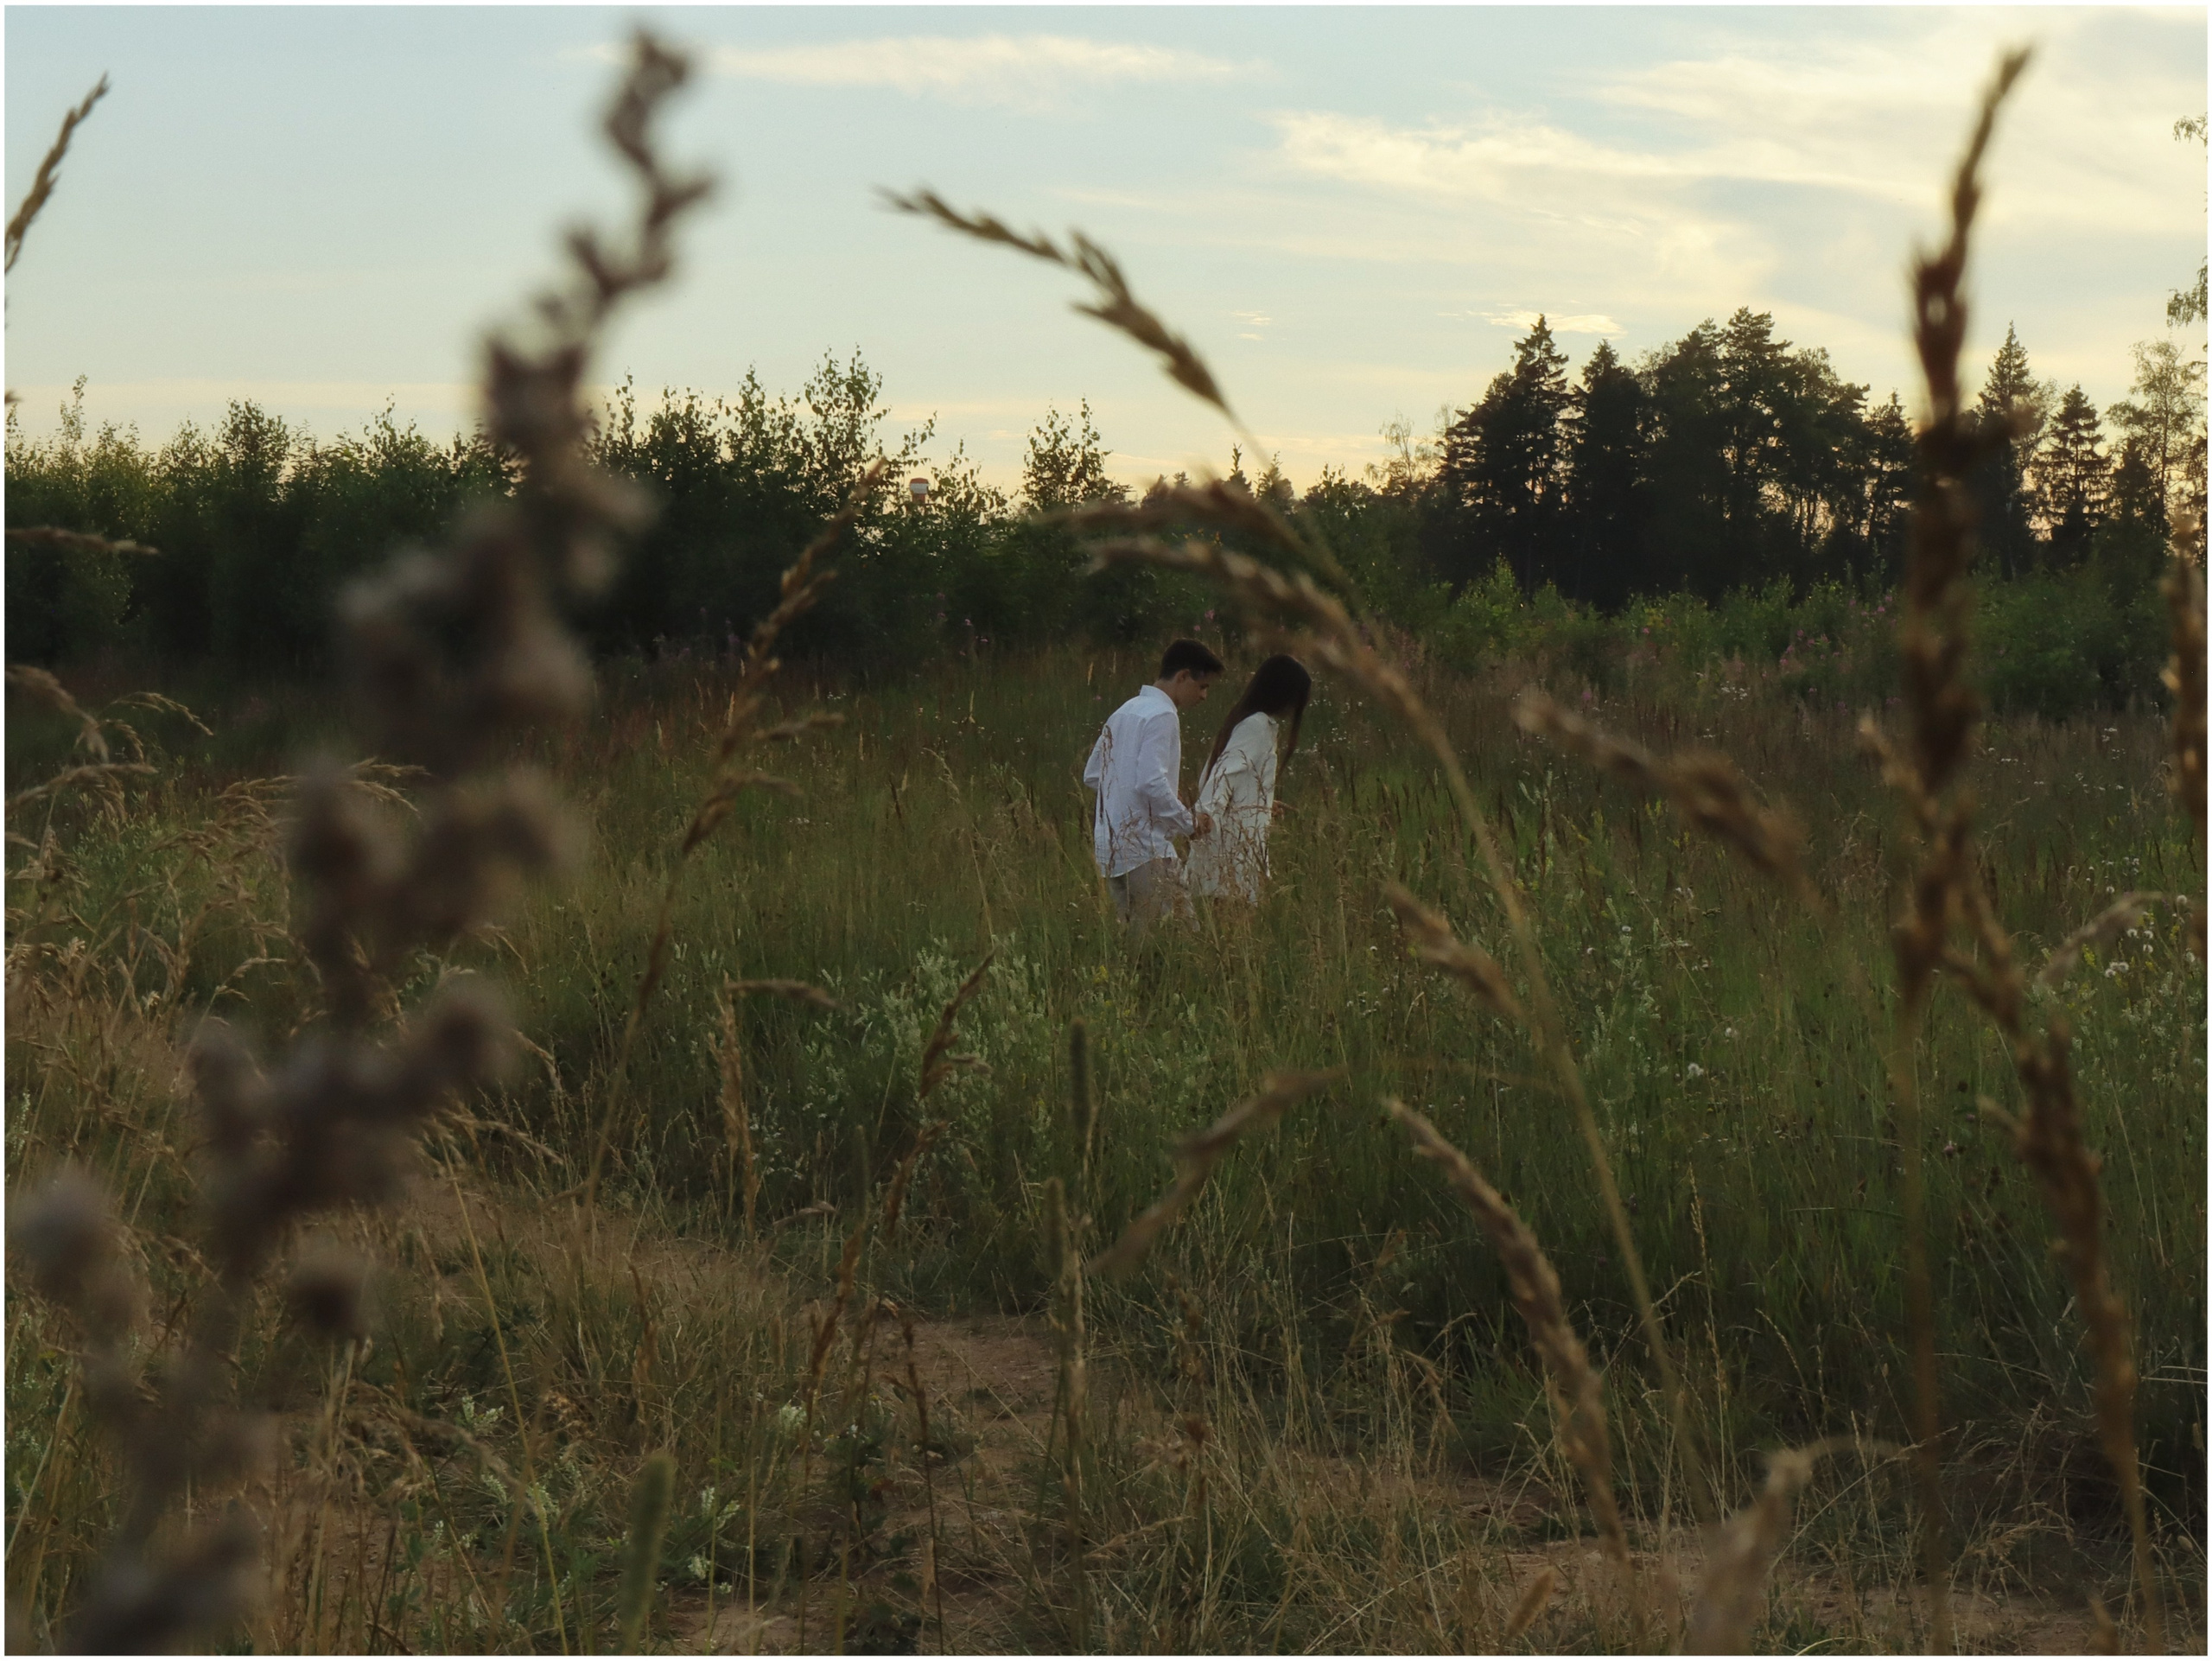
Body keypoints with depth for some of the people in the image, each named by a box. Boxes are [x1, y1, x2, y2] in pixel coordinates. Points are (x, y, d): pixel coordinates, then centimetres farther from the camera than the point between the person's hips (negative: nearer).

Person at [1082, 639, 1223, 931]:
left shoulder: (1125, 712, 18)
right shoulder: (1162, 715, -10)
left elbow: (1092, 775, 22)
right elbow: (1152, 783, -21)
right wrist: (1189, 822, -9)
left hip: (1110, 846, 9)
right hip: (1145, 848, -9)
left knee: (1130, 937, 10)